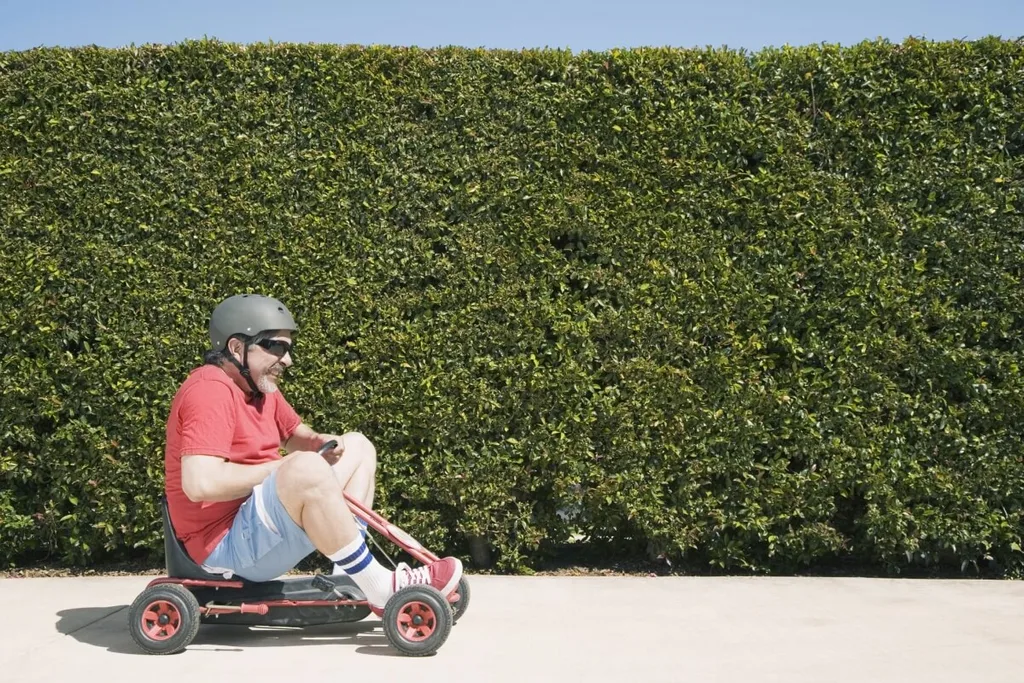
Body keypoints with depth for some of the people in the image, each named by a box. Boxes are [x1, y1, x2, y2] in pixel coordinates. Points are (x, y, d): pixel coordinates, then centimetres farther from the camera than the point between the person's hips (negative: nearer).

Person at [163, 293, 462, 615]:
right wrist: (282, 468, -18)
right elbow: (199, 483, -32)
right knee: (307, 468, -37)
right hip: (227, 543, -11)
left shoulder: (260, 385, 11)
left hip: (266, 515, 11)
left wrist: (320, 442, -2)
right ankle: (380, 589, -24)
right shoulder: (211, 390, -19)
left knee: (358, 447, 15)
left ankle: (350, 575, -2)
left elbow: (296, 435, 24)